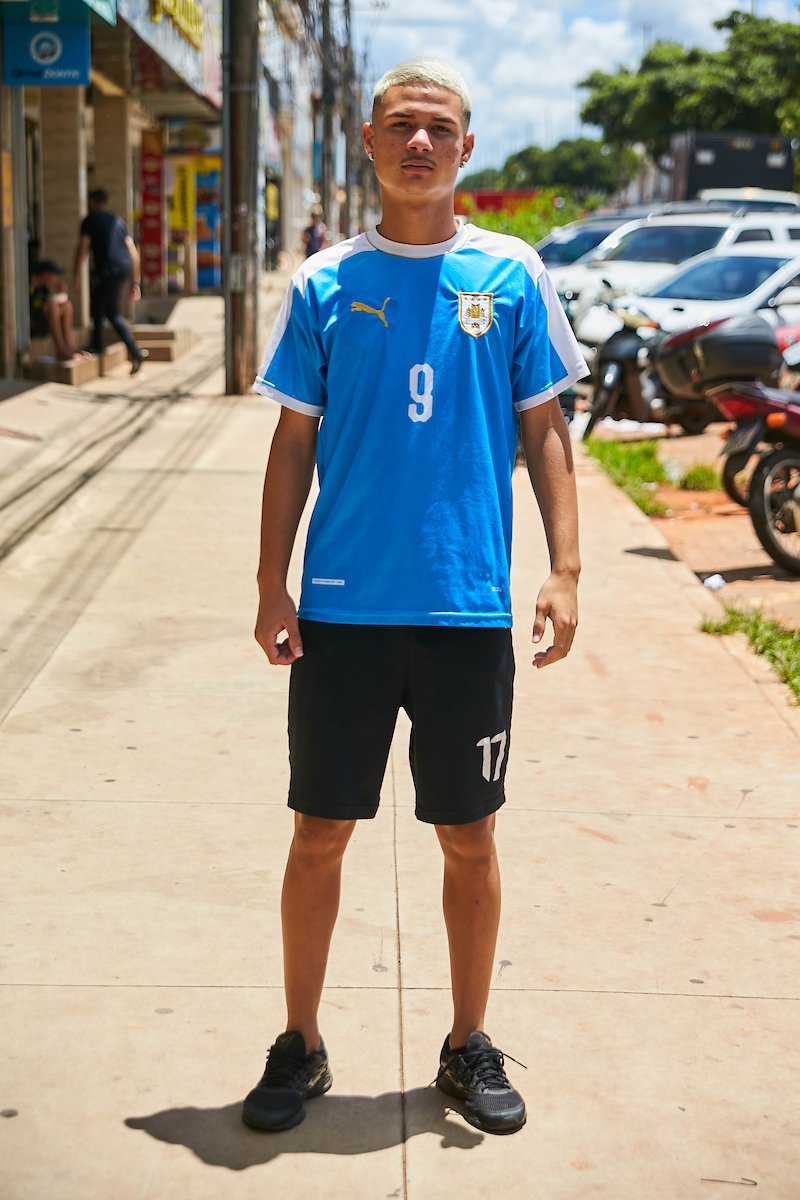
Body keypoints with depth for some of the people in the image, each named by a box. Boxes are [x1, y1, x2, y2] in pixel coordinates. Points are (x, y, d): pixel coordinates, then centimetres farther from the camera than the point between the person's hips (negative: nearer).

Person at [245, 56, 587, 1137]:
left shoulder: (511, 276, 3)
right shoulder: (324, 284, 4)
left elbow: (544, 430, 5)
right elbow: (293, 442, 6)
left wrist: (564, 571, -5)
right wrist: (272, 587, 1)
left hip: (469, 609, 0)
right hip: (341, 607, 0)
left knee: (469, 841, 9)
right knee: (320, 834, 7)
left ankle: (469, 1048, 27)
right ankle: (301, 1046, 24)